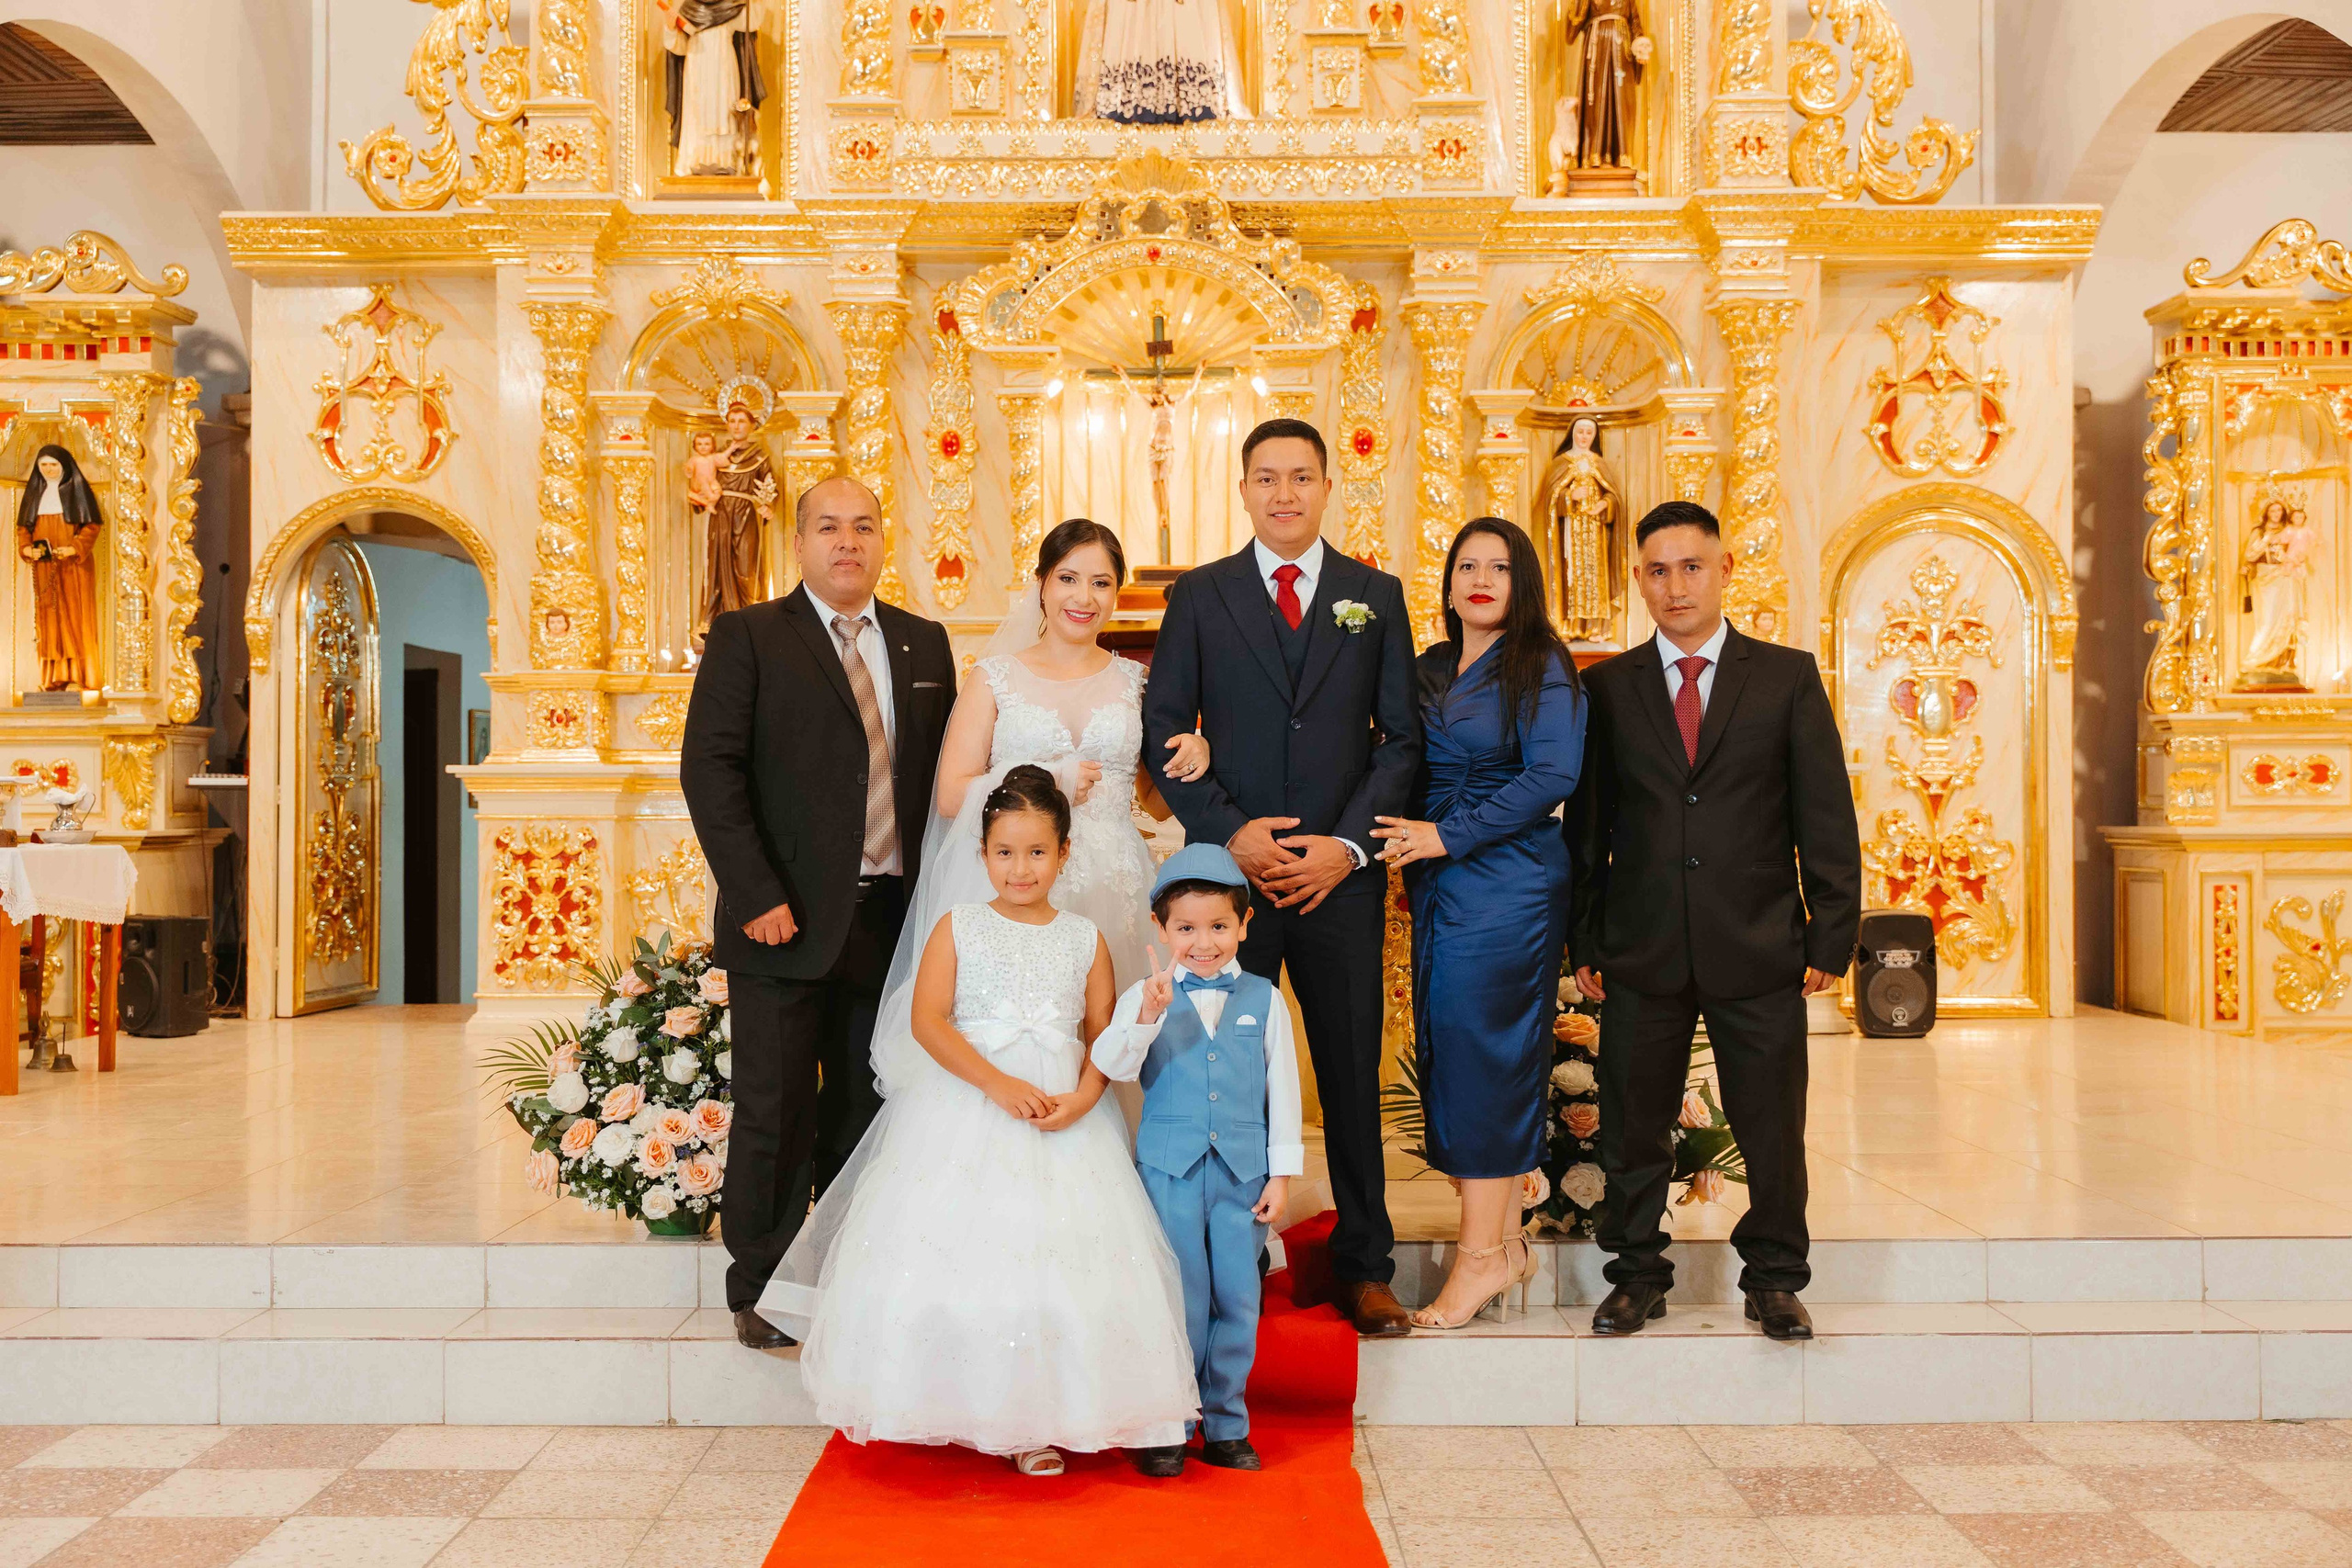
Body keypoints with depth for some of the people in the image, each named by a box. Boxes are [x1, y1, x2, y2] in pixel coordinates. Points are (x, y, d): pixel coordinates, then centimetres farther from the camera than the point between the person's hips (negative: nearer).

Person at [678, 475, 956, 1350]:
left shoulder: (925, 644, 13)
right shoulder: (748, 637, 0)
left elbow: (941, 775, 13)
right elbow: (709, 769, -8)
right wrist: (757, 897, -15)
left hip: (893, 917, 4)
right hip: (788, 919, -4)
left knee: (870, 1110, 11)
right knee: (776, 1113, 4)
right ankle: (762, 1292, 19)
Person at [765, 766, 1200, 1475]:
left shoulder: (1085, 938, 9)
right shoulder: (959, 926, 4)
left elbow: (1104, 1035, 5)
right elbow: (928, 1023, -6)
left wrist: (1081, 1099, -15)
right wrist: (1000, 1084, -18)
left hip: (1063, 1114, 1)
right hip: (964, 1110, -1)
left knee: (1056, 1257, -3)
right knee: (954, 1250, -5)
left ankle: (1037, 1421, 9)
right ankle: (955, 1407, 12)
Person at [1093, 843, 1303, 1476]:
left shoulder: (1265, 1001, 4)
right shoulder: (1145, 997, -1)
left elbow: (1283, 1090, 7)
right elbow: (1113, 1066, -13)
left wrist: (1281, 1173, 6)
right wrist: (1148, 1014, -29)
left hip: (1243, 1171, 2)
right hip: (1170, 1168, -2)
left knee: (1238, 1299, 6)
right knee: (1179, 1300, 3)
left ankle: (1226, 1425, 22)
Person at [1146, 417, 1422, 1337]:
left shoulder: (1377, 596, 9)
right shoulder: (1198, 596, 7)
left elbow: (1402, 736, 6)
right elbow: (1164, 729, 3)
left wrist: (1349, 844, -7)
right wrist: (1228, 833, -9)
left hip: (1342, 874, 1)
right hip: (1229, 872, 0)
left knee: (1354, 1076, 7)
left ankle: (1364, 1268, 20)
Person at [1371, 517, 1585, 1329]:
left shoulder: (1541, 668, -5)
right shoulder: (1429, 670, 15)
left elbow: (1551, 777, -15)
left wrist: (1448, 836, -16)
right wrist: (1407, 838, 2)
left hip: (1506, 883, -7)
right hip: (1440, 888, 7)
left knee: (1481, 1054, -7)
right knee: (1451, 1054, 7)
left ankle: (1482, 1255, 2)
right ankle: (1506, 1243, 17)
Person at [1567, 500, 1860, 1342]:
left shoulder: (1788, 677, 5)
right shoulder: (1606, 688, 6)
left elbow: (1827, 818, 4)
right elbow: (1586, 825, 6)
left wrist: (1831, 935, -2)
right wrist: (1586, 943, 1)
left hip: (1758, 951, 0)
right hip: (1643, 950, 1)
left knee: (1772, 1127, 7)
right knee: (1633, 1126, 8)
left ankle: (1774, 1280, 25)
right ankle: (1637, 1278, 25)